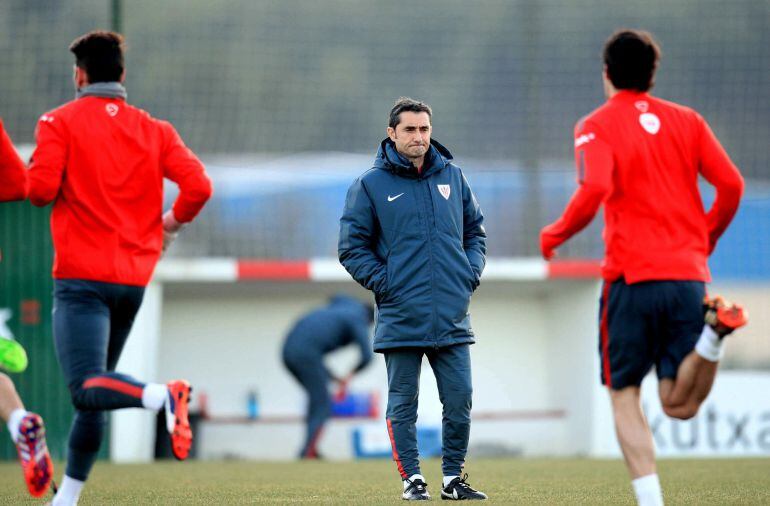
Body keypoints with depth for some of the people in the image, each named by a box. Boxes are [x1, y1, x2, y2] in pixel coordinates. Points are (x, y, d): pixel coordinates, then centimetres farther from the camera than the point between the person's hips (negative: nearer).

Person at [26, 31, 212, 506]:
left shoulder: (60, 122, -1)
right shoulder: (155, 130, 9)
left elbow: (41, 188, -12)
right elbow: (198, 185, -3)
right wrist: (170, 223, 15)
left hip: (81, 276, -5)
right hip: (134, 278, 5)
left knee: (87, 389, -16)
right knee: (95, 391, 16)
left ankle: (162, 395, -43)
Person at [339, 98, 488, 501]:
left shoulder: (452, 176, 11)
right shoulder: (370, 184, -1)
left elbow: (475, 231, 21)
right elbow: (351, 247, 1)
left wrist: (471, 273, 6)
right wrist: (383, 283, -8)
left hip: (452, 316, 3)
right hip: (400, 319, -3)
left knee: (460, 400, 2)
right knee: (403, 405, 2)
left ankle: (454, 477, 14)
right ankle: (412, 478, 10)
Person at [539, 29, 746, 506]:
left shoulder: (597, 126, 1)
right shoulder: (687, 120, 12)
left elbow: (594, 190, -17)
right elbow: (731, 185, 4)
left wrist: (555, 234, 0)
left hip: (632, 276, -3)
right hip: (689, 274, 3)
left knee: (625, 395, 7)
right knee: (679, 404, 2)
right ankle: (712, 328, -25)